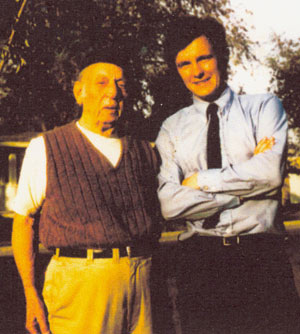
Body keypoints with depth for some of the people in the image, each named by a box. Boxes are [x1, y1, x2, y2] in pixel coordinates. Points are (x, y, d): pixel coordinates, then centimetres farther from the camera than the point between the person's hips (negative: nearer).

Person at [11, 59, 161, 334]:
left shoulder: (145, 152, 13)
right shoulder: (45, 149, 3)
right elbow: (23, 221, 2)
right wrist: (31, 294, -5)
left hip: (141, 279, 4)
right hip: (79, 278, -3)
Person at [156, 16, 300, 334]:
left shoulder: (263, 107, 7)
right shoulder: (171, 129, 10)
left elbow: (271, 172, -11)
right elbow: (170, 204, -5)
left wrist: (201, 180, -4)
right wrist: (249, 180, -7)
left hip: (262, 259, -1)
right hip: (199, 260, 1)